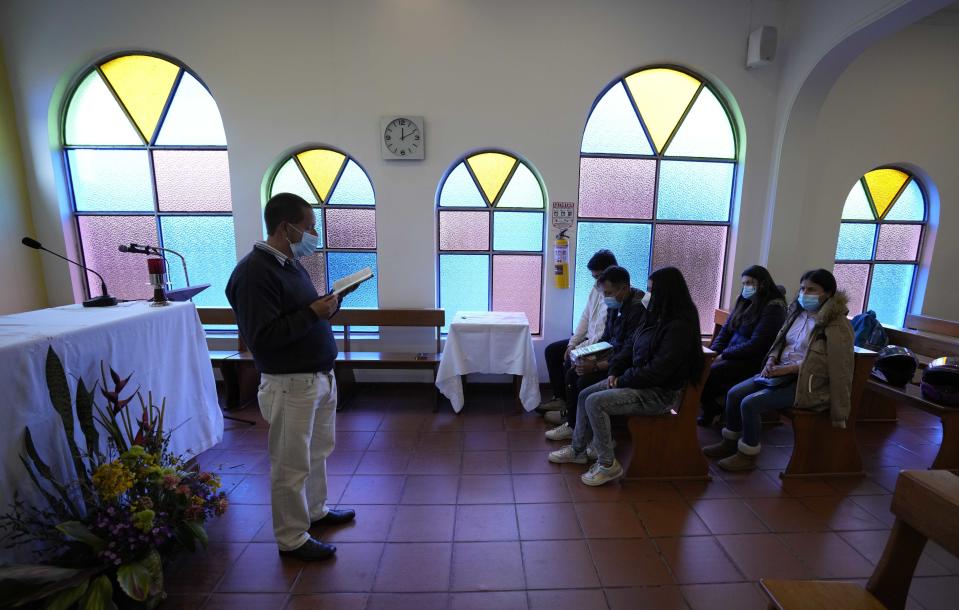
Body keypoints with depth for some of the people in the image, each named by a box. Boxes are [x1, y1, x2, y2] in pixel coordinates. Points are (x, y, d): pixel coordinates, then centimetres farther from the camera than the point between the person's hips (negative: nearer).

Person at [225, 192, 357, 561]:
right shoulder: (254, 272, -19)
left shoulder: (290, 263, 10)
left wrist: (327, 305, 0)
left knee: (317, 452, 22)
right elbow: (261, 338, -24)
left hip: (320, 375, 9)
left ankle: (316, 511, 43)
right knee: (292, 465, 7)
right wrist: (313, 313, -25)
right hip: (290, 385, -9)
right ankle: (291, 539, 27)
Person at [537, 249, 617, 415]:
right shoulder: (596, 288, 4)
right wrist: (572, 344, 0)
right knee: (551, 351, 3)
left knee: (570, 363, -24)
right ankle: (560, 398, 10)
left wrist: (578, 349, -20)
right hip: (588, 339, 9)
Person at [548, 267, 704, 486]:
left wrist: (623, 380, -15)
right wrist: (615, 371, -1)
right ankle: (578, 450, 19)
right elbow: (632, 347, 12)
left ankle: (608, 464, -5)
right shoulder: (659, 317, 6)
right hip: (639, 380, 10)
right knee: (585, 395, 5)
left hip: (659, 393, -9)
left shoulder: (679, 327, -22)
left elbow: (657, 371, -25)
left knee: (595, 402, -21)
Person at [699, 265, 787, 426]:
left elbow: (756, 344, -18)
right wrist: (713, 352, -3)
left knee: (707, 373, -25)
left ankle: (712, 410, 2)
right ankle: (713, 407, -2)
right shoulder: (745, 302, 12)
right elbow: (725, 330, 12)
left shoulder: (773, 308, -10)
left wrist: (724, 355, -17)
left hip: (752, 362, -7)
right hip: (733, 356, 7)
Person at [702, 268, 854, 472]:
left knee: (750, 403, -21)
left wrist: (788, 368, -22)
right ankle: (729, 443, 14)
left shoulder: (836, 325, -14)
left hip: (809, 384, -8)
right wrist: (771, 361, -2)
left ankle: (748, 456, 0)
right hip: (783, 374, 8)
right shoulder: (798, 312, 9)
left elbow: (830, 365, -19)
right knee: (734, 394, -5)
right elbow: (780, 342, 17)